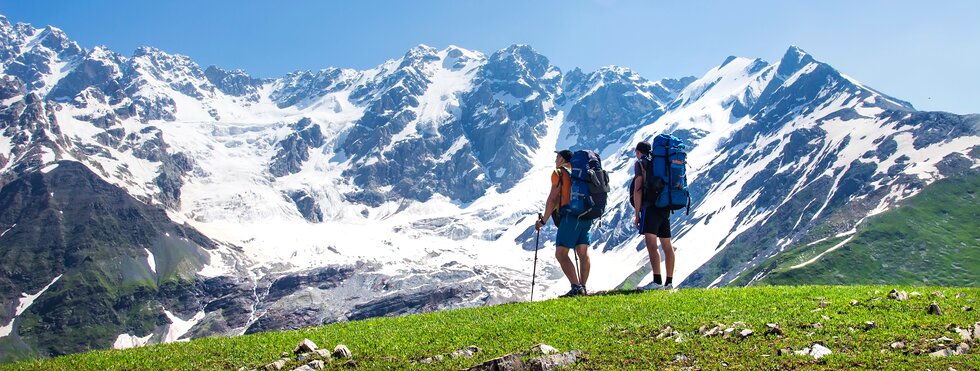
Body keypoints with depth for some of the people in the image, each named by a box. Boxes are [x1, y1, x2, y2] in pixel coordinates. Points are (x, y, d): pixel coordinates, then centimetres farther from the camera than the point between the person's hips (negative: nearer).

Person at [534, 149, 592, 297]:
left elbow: (553, 198, -6)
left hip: (570, 216, -8)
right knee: (583, 254, 7)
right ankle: (582, 288, 5)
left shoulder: (559, 173, 0)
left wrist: (543, 220, -2)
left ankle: (576, 287, -19)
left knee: (561, 253, -9)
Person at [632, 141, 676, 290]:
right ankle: (669, 282, 14)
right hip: (665, 208, 8)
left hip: (651, 207, -8)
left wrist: (637, 213, -7)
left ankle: (657, 281, -27)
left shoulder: (641, 163, 1)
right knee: (667, 246, 10)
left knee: (651, 244, -16)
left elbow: (638, 189, -7)